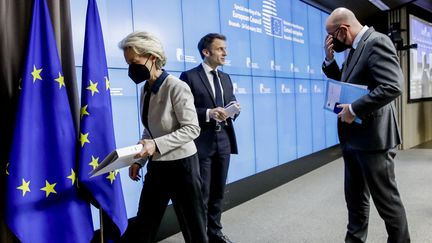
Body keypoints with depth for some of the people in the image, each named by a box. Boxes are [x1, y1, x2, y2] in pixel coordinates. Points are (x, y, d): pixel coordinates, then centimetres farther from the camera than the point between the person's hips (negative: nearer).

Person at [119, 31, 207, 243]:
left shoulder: (176, 87, -16)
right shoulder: (145, 90, 6)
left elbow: (192, 128, -18)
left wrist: (157, 144, -26)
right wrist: (139, 161, 6)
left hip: (180, 164, -7)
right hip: (156, 166, 7)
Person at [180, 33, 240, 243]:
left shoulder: (226, 78, 15)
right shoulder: (189, 76, -6)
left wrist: (234, 108, -5)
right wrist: (208, 113, -23)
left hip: (223, 141, 7)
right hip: (202, 142, -6)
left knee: (218, 192, 16)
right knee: (201, 194, 3)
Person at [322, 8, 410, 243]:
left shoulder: (377, 42, -15)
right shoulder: (355, 48, 14)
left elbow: (393, 86, -26)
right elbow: (344, 84, 20)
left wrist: (354, 110, -22)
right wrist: (329, 58, 6)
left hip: (372, 138, -9)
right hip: (353, 138, 9)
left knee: (386, 199, 6)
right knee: (355, 197, 18)